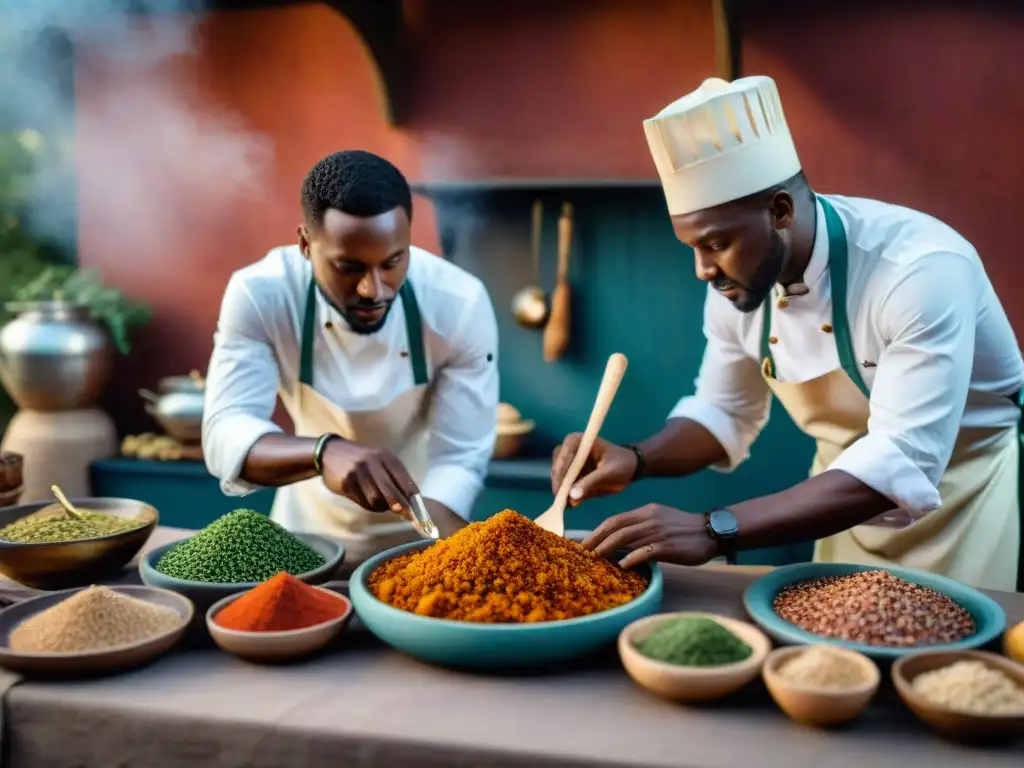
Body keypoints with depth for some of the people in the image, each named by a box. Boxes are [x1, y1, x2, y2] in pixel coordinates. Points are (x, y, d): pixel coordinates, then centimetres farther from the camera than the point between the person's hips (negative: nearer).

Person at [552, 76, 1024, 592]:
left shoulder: (922, 269, -32)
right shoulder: (735, 281, -13)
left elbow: (902, 463, -38)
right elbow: (724, 413, 1)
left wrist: (715, 530, -45)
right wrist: (636, 460, -19)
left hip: (969, 481, -5)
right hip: (857, 486, 5)